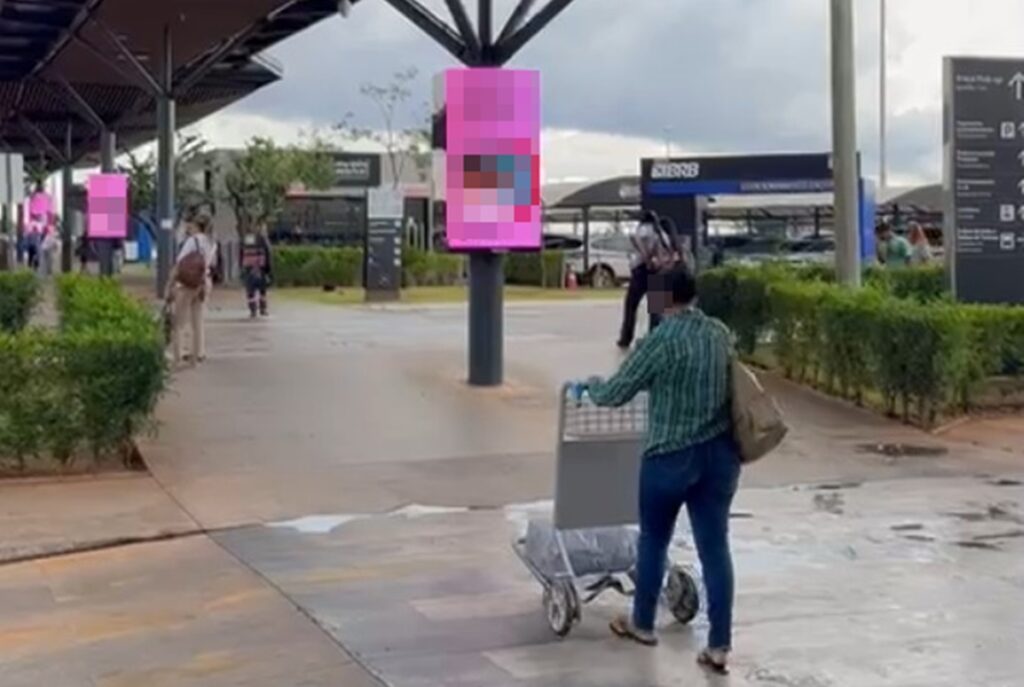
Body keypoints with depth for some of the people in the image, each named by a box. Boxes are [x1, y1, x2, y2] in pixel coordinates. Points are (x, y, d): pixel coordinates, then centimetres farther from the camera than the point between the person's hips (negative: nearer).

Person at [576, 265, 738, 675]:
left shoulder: (660, 341, -15)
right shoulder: (721, 334, 4)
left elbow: (615, 394, -11)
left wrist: (589, 385, 12)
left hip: (671, 456, -5)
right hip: (720, 452, 5)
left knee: (653, 540, 15)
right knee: (715, 547, 6)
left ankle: (642, 624, 32)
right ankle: (719, 645, 6)